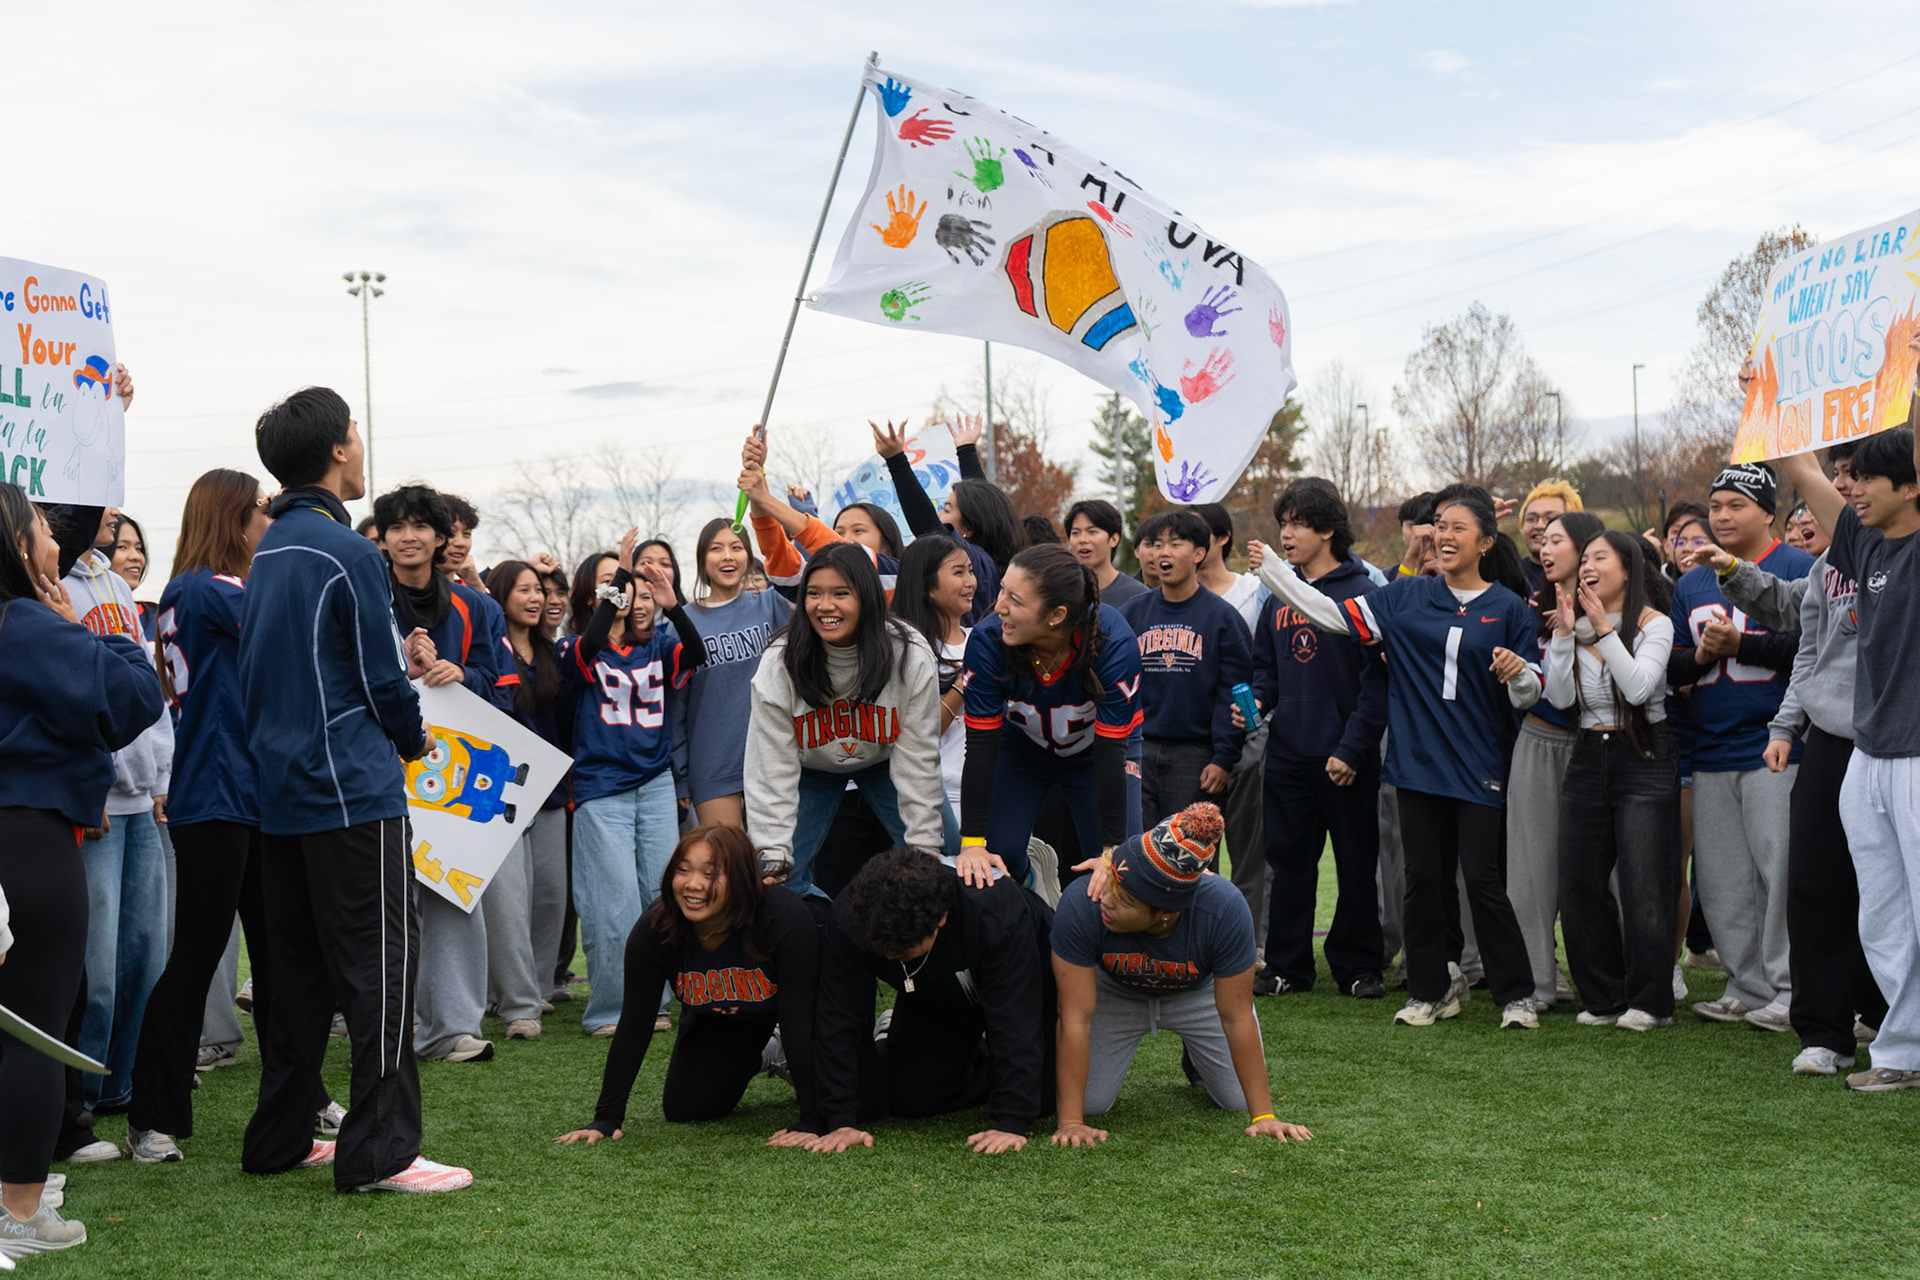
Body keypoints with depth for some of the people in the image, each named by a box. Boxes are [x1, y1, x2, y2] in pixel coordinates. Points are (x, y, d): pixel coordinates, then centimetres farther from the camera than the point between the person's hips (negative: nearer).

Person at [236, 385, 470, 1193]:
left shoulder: (268, 552, 13)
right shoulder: (348, 554, -13)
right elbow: (381, 681, -11)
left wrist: (400, 664, 12)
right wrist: (414, 737, 8)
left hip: (280, 789, 9)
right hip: (352, 791, -9)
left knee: (301, 968, 14)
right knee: (380, 964, -5)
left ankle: (280, 1140, 20)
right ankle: (380, 1149, -6)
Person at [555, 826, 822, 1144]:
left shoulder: (785, 917, -40)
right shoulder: (654, 928, -29)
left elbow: (798, 1021, -39)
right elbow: (634, 1026, -22)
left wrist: (810, 1123, -41)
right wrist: (606, 1118, -24)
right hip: (718, 1019, 3)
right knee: (683, 1110, -1)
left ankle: (785, 1055, 17)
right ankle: (758, 1057, 27)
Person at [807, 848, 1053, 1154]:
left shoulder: (998, 911, -43)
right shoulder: (850, 918, -35)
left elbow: (1015, 1024, -41)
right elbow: (838, 1020, -30)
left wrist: (1010, 1123, -45)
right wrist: (840, 1122, -36)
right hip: (932, 999, 3)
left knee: (1042, 1095, -13)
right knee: (911, 1099, -5)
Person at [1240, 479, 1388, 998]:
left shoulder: (1363, 594, -8)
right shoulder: (1278, 598, 10)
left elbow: (1377, 678, -11)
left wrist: (1352, 747, -16)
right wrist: (1255, 700, -4)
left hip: (1347, 760, -5)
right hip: (1287, 754, 5)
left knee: (1356, 863, 6)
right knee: (1288, 860, 10)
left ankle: (1358, 966, 16)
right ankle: (1286, 965, 19)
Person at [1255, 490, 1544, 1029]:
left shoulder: (1509, 607, 1)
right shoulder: (1407, 596, 7)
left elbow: (1529, 694, 5)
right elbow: (1332, 615, 4)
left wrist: (1518, 672, -18)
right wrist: (1269, 566, 1)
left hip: (1479, 766, -2)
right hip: (1418, 761, 3)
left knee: (1484, 879, -4)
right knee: (1424, 878, 7)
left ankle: (1516, 994, 8)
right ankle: (1430, 991, 19)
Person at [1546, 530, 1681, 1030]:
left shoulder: (1654, 624, -5)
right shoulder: (1579, 627, 7)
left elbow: (1639, 687, -20)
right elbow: (1559, 697, -3)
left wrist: (1603, 628, -19)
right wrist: (1564, 632, -10)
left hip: (1644, 761, -5)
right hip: (1588, 759, 5)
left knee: (1643, 887, -5)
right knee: (1579, 886, 4)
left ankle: (1650, 1002, 6)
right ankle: (1606, 998, 16)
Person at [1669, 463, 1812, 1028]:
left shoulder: (1798, 569, -1)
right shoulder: (1692, 584, 18)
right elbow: (1670, 667, 16)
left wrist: (1739, 644, -17)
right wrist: (1699, 655, -5)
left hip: (1775, 752, -6)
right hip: (1710, 754, 6)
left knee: (1781, 870, -6)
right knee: (1720, 880, 8)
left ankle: (1789, 986, 3)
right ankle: (1747, 986, 17)